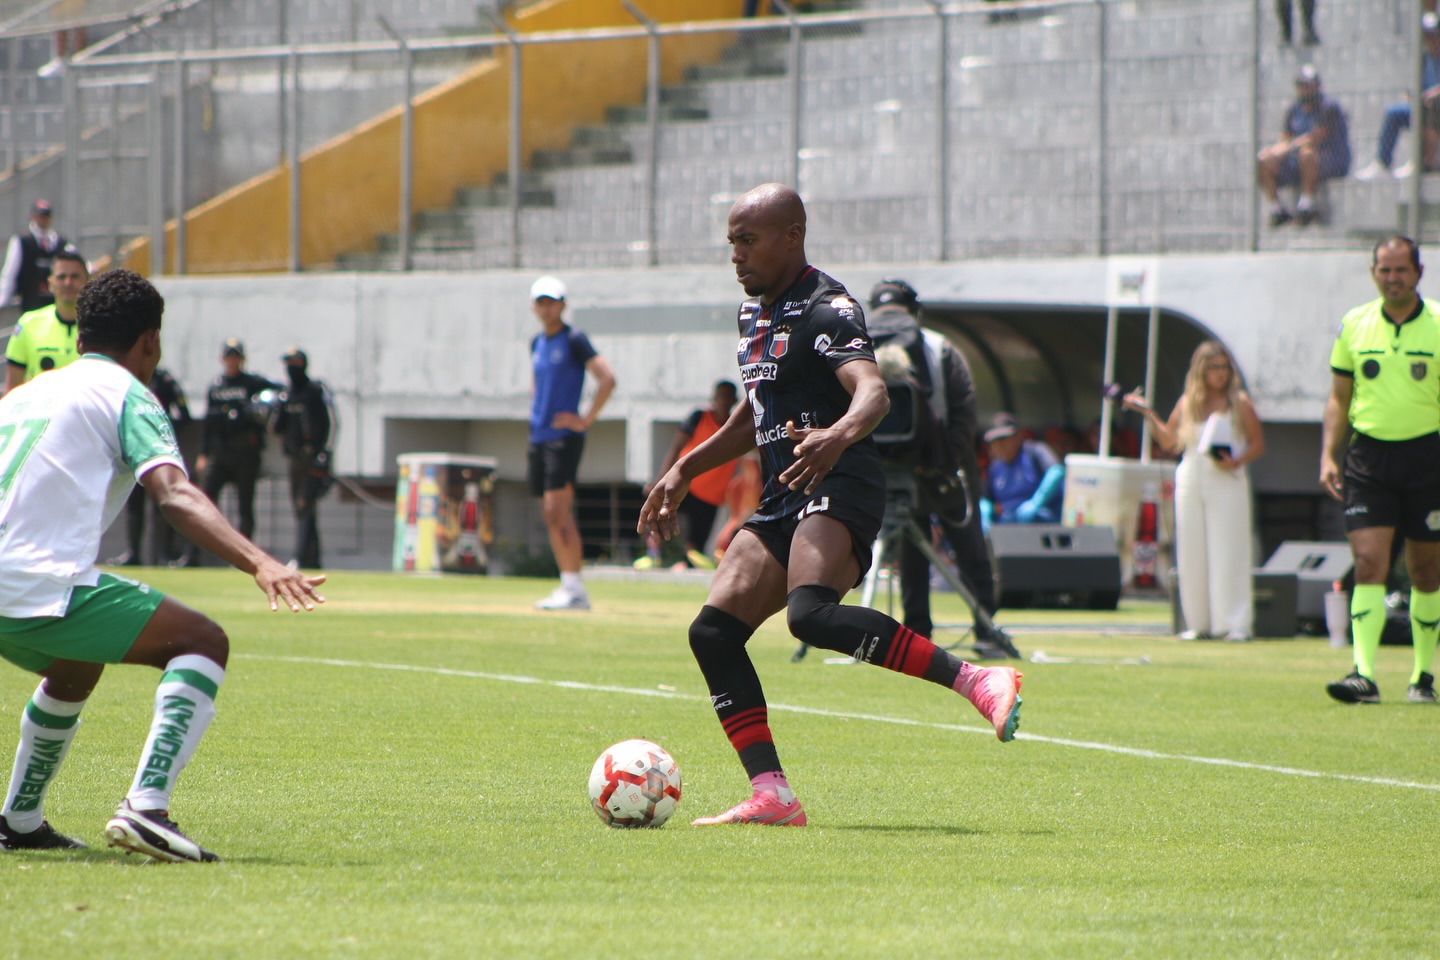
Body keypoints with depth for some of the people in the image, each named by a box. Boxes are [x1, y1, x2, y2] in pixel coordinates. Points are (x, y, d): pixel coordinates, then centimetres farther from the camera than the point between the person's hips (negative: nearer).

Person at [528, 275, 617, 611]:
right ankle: (568, 587, 10)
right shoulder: (536, 343, 16)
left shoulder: (574, 340, -8)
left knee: (558, 512, -15)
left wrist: (586, 420, -16)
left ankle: (575, 589, -16)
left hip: (564, 436, -8)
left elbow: (607, 379, -16)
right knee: (550, 515, 7)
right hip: (538, 438, 8)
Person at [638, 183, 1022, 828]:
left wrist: (838, 436, -48)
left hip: (838, 487, -9)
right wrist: (683, 472, 32)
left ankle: (979, 683, -30)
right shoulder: (756, 313, 20)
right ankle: (772, 797, -6)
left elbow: (873, 393, -27)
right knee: (713, 632, -4)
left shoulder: (826, 310, -10)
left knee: (810, 613, -33)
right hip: (782, 504, 9)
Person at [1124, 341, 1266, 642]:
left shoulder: (1239, 403, 2)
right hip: (1191, 482, 4)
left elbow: (1258, 444, 2)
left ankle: (1236, 625, -6)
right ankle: (1200, 624, 9)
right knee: (1193, 557, 3)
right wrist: (1148, 414, 9)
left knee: (1228, 555, -8)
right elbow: (1169, 441, 17)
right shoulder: (1187, 403, 11)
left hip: (1227, 485, -4)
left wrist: (1236, 462, -14)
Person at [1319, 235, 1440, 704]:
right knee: (1368, 564, -11)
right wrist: (1328, 456, 1)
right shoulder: (1354, 325, 6)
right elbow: (1338, 399, 12)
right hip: (1367, 457, 1)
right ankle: (1364, 674, -18)